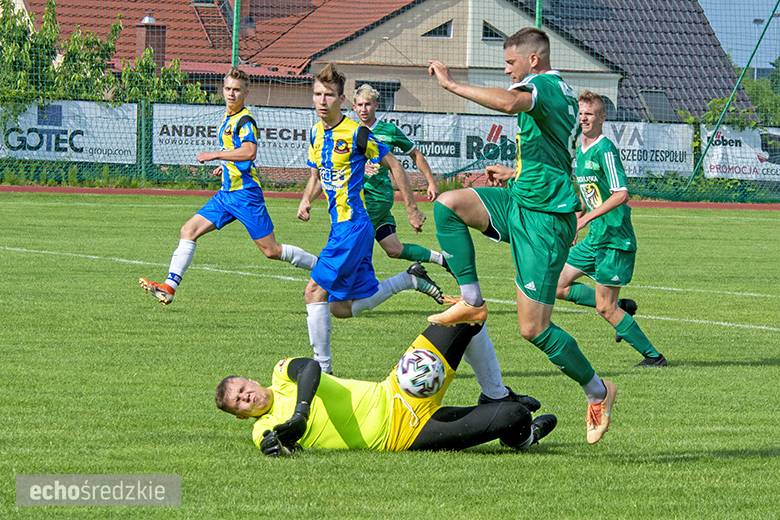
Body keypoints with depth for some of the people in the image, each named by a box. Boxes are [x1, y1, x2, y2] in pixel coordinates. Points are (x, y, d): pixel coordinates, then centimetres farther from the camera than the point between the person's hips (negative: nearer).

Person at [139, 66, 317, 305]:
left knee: (272, 251, -5)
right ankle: (169, 287, -5)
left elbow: (249, 152, -32)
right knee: (188, 231, -2)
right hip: (226, 193, 9)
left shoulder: (245, 120, -14)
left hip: (245, 193, -9)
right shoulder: (228, 117, 15)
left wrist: (215, 155, -27)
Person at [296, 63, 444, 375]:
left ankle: (322, 368, -7)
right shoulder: (316, 133, 10)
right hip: (340, 225, 8)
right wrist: (306, 200, 3)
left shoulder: (356, 133, -12)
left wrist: (411, 209, 0)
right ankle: (411, 279, 25)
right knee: (341, 307, 11)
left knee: (315, 292, -14)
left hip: (354, 225, -8)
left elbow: (394, 166, -3)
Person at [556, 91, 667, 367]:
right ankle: (622, 307, 16)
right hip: (595, 238, 9)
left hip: (615, 238, -9)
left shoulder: (605, 150, -15)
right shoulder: (580, 150, 13)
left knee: (605, 308, -8)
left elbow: (620, 194, -24)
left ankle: (653, 356, 2)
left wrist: (586, 218, -24)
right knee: (559, 285, 9)